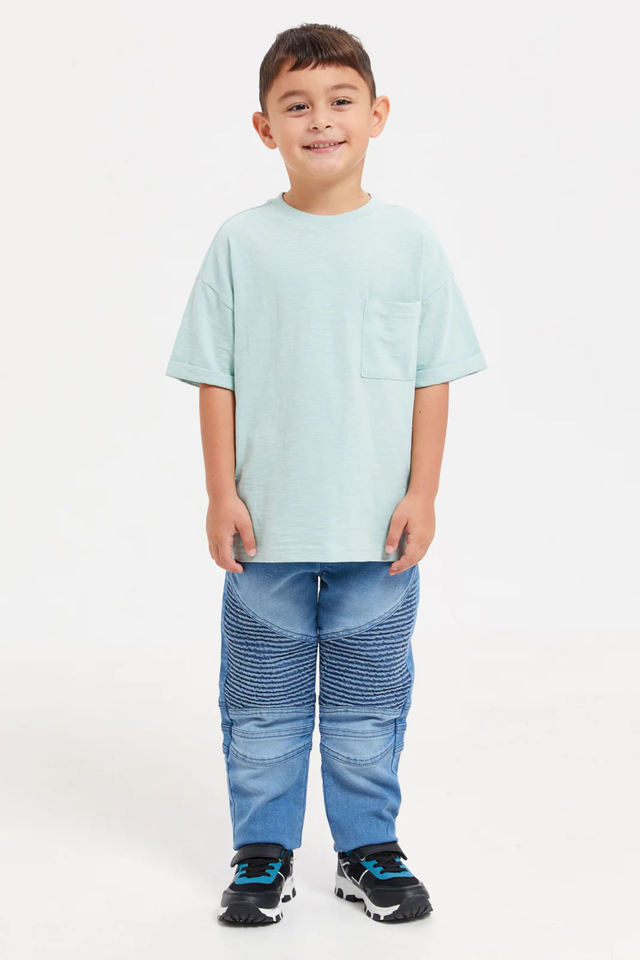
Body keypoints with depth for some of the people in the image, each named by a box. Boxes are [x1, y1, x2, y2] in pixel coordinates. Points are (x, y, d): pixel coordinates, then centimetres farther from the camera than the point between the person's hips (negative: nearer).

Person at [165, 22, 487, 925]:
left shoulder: (409, 239, 0)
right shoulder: (241, 242, -2)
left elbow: (432, 377, 2)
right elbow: (217, 377, 0)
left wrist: (423, 493, -2)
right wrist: (222, 494, -4)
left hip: (379, 528, 0)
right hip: (266, 526, 0)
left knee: (369, 705, 11)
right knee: (262, 703, 10)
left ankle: (369, 850, 26)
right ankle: (263, 852, 24)